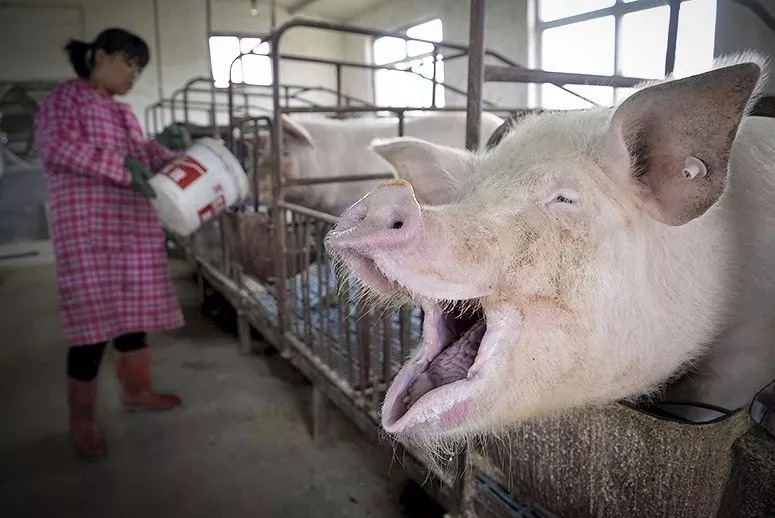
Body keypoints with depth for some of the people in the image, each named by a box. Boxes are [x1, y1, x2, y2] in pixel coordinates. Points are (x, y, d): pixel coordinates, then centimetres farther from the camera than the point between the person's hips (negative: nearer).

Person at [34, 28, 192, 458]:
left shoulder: (122, 112, 20)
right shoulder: (65, 97, -2)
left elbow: (140, 161, 23)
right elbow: (57, 147, -18)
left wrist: (165, 146, 3)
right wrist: (122, 167, -23)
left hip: (134, 227, 8)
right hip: (89, 229, -8)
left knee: (133, 309, 13)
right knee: (95, 317, -5)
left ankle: (136, 390, 29)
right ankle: (81, 419, 9)